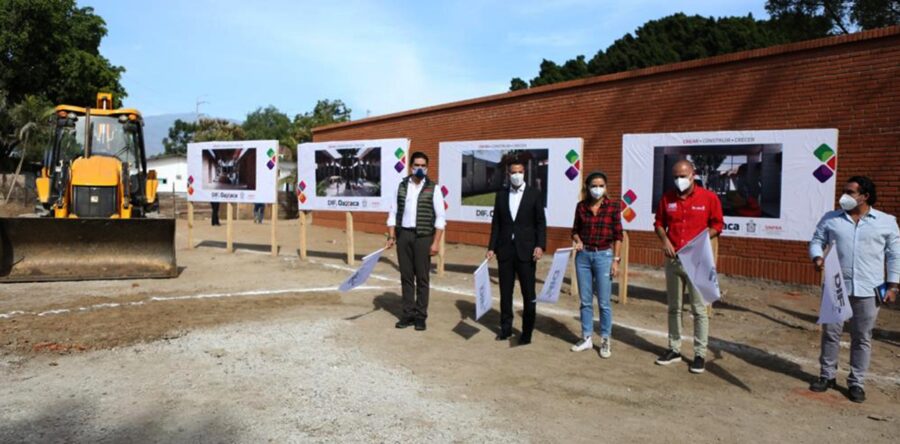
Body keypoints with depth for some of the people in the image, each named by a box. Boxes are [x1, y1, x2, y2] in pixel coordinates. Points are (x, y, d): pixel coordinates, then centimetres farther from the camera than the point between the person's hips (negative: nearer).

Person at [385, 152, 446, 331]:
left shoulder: (433, 188, -1)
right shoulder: (401, 186, 7)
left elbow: (440, 218, -4)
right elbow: (393, 213, 9)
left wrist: (436, 242, -11)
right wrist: (391, 236, 1)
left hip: (423, 236, -3)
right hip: (403, 235, 3)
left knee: (422, 277, 2)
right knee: (406, 276, 8)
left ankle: (420, 316, 11)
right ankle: (408, 314, 17)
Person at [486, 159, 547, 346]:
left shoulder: (534, 194, 2)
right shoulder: (501, 195, 10)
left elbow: (541, 222, -1)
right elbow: (496, 223, 9)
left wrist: (540, 245, -13)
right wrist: (491, 247, 3)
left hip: (526, 250, -3)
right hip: (505, 249, 3)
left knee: (528, 293, 2)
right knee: (505, 291, 9)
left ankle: (527, 332, 11)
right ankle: (506, 328, 20)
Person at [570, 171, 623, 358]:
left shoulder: (613, 206, -4)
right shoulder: (581, 206, 3)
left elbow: (618, 235, -3)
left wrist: (616, 259, -6)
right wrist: (578, 241, -9)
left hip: (603, 255, -3)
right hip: (583, 255, 3)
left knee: (604, 302, 2)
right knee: (585, 300, 9)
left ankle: (605, 341, 15)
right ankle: (587, 338, 20)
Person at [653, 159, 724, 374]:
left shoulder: (708, 197, -4)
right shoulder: (667, 198, 5)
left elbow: (717, 224, 1)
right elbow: (659, 223, 14)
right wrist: (664, 239, -5)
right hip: (673, 259, 4)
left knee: (699, 309, -1)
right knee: (673, 308, 12)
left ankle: (700, 354, 8)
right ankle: (674, 349, 24)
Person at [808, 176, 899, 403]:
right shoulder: (830, 219, 4)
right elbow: (817, 241, 8)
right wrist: (817, 257, -14)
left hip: (868, 291, -1)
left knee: (862, 338, 8)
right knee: (830, 333, 8)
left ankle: (856, 382, 20)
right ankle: (827, 375, 23)